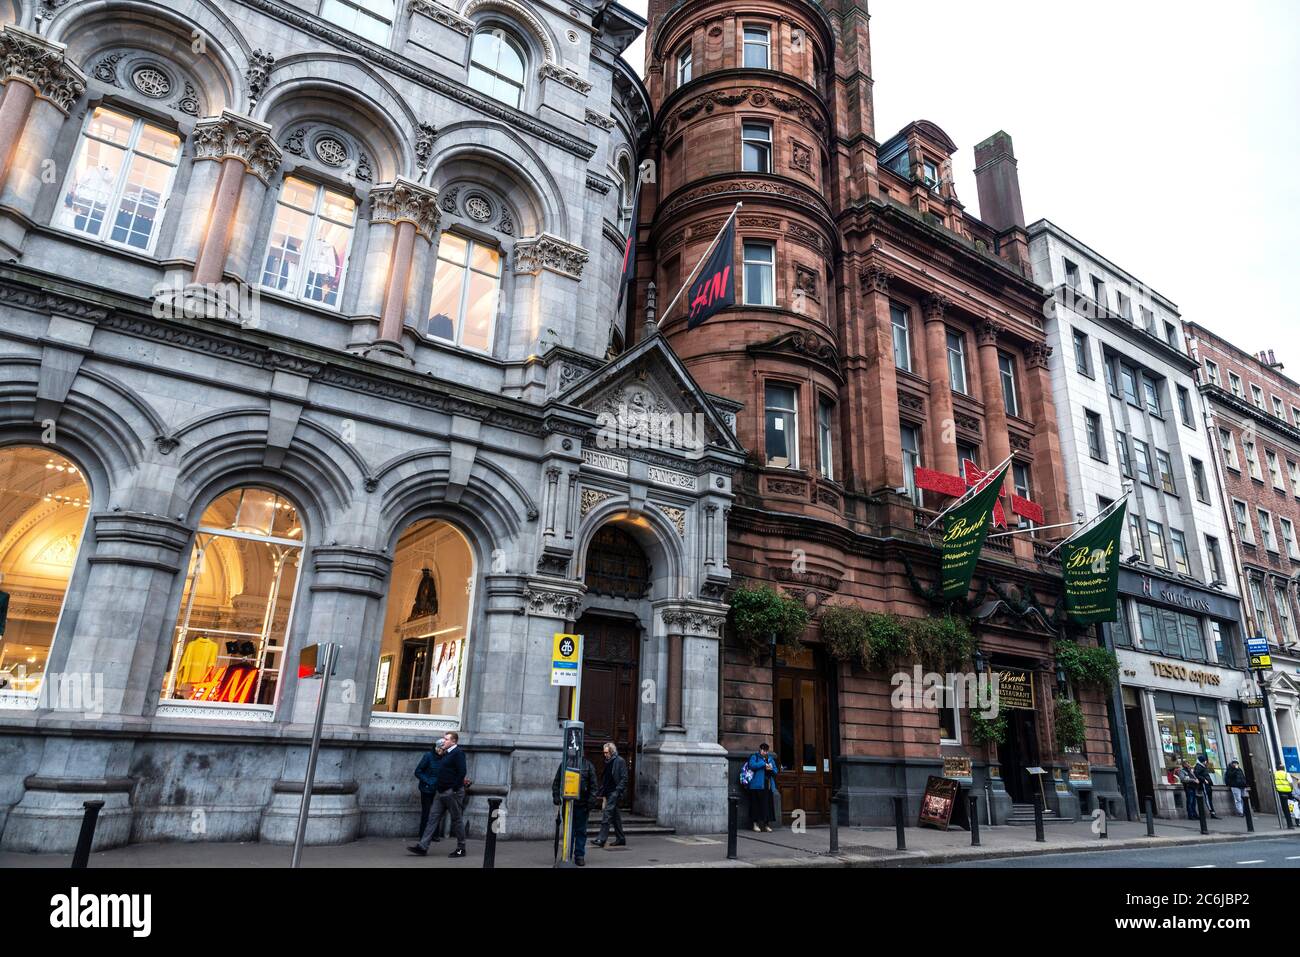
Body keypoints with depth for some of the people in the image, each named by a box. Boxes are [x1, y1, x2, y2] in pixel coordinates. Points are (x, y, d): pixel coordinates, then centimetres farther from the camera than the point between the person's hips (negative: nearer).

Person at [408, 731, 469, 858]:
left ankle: (461, 849, 10)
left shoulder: (458, 753, -11)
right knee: (433, 818, 4)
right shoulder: (446, 754, 17)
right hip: (441, 792, 9)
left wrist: (454, 788, -21)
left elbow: (462, 772, -20)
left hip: (452, 793, -9)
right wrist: (437, 786, 13)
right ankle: (423, 846, 5)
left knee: (457, 819, 0)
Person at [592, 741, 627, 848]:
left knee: (607, 814, -13)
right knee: (615, 816, 12)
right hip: (609, 793, 8)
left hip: (615, 792, -8)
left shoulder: (620, 761, -8)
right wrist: (603, 793, 16)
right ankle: (621, 838, 19)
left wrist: (618, 790, -18)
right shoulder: (608, 762, 16)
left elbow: (624, 778, -11)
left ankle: (601, 839, -14)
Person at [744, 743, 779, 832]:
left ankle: (767, 824, 9)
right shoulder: (754, 757, 4)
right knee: (756, 804, -4)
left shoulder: (771, 759, 20)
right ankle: (756, 823, 5)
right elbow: (752, 765, -15)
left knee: (768, 804, 1)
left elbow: (775, 771, 18)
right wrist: (764, 764, -15)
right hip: (757, 785, -4)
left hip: (768, 786, 5)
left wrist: (771, 769, -4)